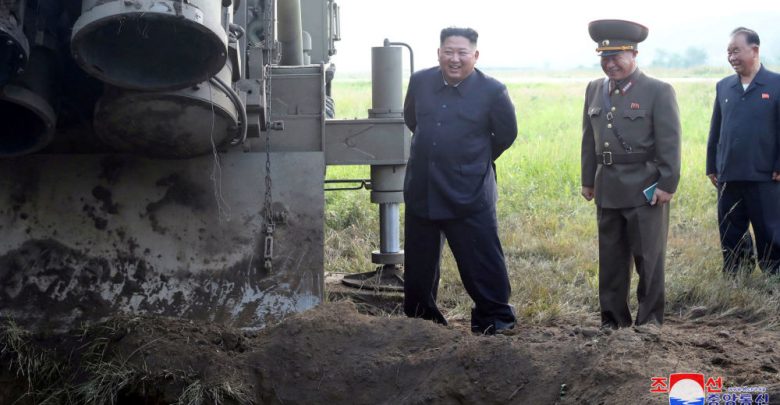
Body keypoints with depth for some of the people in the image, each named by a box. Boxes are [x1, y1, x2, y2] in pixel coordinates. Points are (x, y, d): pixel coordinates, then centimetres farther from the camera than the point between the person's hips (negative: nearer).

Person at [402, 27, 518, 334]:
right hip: (421, 190, 4)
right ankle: (419, 315, 32)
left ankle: (495, 318, 12)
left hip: (469, 193, -4)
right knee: (419, 260, 16)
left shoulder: (492, 91, -9)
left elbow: (506, 134, 5)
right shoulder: (420, 82, 2)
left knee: (481, 259, -3)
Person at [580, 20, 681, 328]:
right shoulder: (595, 90, 9)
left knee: (648, 256, 3)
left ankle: (650, 319, 14)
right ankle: (613, 317, 21)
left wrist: (667, 184, -14)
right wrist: (588, 180, 13)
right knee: (611, 257, 11)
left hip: (646, 190, -5)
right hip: (608, 189, 5)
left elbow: (669, 143, -9)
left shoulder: (659, 92, -7)